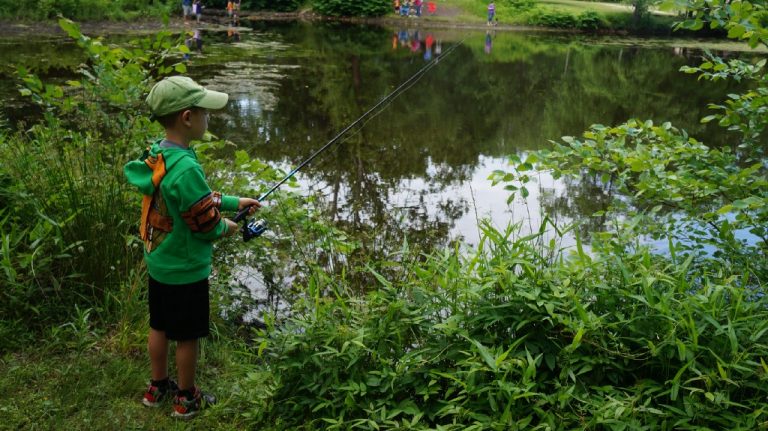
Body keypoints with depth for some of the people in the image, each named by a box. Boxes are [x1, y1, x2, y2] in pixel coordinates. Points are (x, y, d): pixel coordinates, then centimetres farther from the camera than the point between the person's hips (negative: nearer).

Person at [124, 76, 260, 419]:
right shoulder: (186, 168, -31)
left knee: (159, 326, 22)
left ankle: (157, 387, 40)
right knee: (187, 336, 11)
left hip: (158, 262, 8)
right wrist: (226, 227, -2)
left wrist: (234, 202, 10)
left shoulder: (156, 154, -4)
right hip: (185, 269, -8)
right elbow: (206, 225, -22)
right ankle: (187, 399, 28)